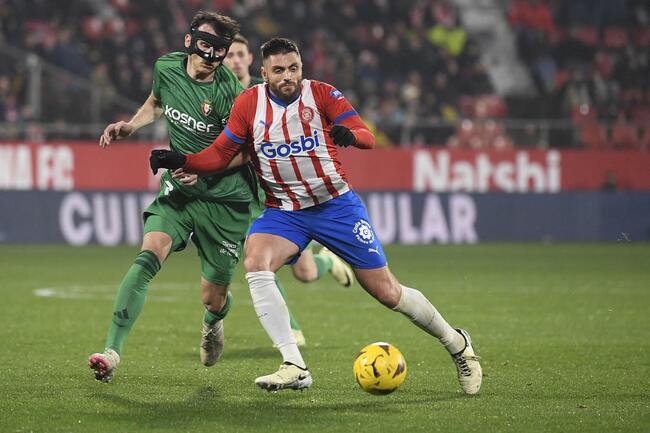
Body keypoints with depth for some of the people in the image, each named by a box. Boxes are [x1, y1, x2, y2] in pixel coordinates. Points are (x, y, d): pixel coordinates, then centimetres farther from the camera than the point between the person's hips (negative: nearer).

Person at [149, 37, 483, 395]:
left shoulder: (322, 94, -10)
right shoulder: (249, 103, -4)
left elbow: (367, 137, -20)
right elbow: (220, 154, 2)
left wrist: (349, 134, -44)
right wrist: (180, 161, -16)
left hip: (337, 204, -2)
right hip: (283, 212, 2)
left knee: (386, 292, 0)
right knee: (255, 263, -29)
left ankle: (456, 343, 26)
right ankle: (294, 368, -28)